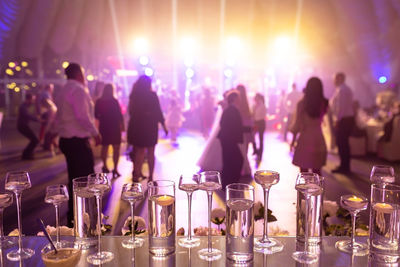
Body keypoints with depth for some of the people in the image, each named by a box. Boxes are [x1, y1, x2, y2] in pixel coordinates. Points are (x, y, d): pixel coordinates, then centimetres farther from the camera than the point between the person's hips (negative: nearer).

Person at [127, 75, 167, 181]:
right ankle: (150, 177, 12)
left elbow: (131, 111, 6)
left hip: (136, 126, 3)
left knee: (139, 151, 14)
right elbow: (158, 112, -7)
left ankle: (137, 174, 11)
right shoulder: (152, 95, -9)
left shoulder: (134, 95, 0)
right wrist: (164, 125, 1)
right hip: (150, 126, -3)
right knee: (151, 152, 9)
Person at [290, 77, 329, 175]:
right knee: (317, 170, 13)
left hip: (304, 139, -3)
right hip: (318, 139, 3)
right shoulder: (324, 103, -2)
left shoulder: (302, 103, -8)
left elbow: (297, 123, -4)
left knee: (303, 171, 7)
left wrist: (293, 140, 3)